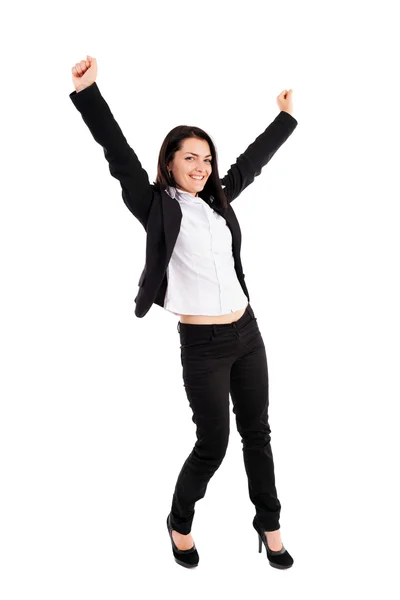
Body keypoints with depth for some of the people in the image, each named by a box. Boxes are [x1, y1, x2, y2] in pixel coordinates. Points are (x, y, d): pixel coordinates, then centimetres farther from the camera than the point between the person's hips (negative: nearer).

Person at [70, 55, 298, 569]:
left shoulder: (219, 199, 9)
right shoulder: (158, 206, -5)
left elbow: (252, 160, 23)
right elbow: (119, 156, -16)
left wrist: (286, 117, 34)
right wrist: (87, 92, -25)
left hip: (247, 332, 6)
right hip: (202, 344, -6)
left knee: (257, 432, 14)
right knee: (212, 444, 3)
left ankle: (269, 525, 32)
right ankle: (180, 523, 30)